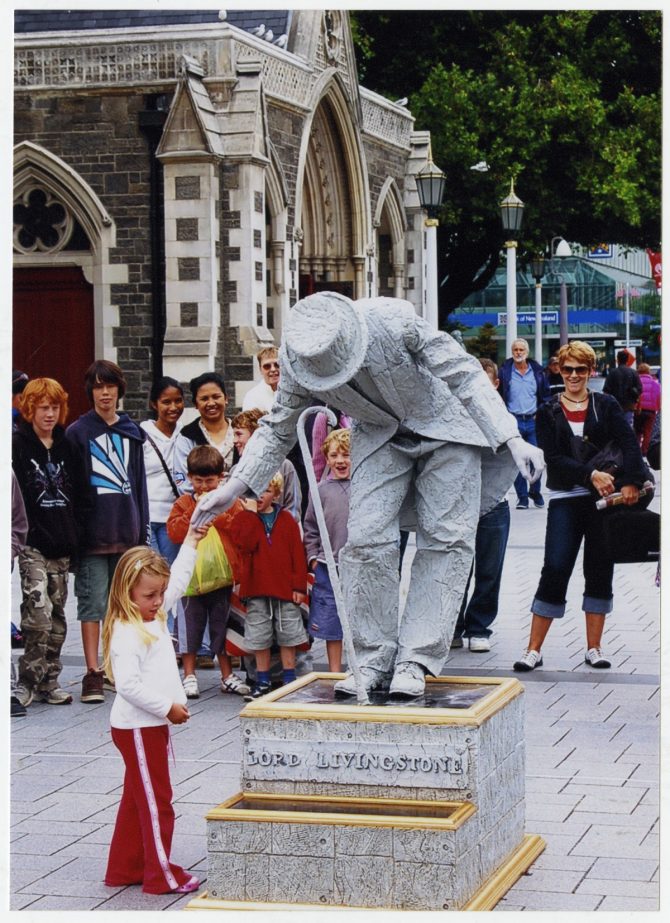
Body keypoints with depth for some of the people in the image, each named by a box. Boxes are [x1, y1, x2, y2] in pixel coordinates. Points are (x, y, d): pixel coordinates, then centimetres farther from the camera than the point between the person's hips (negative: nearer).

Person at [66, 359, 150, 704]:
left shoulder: (132, 431, 13)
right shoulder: (78, 432, 0)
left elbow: (139, 480, 15)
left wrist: (142, 528, 10)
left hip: (126, 529, 4)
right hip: (93, 530, -4)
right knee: (93, 601, -6)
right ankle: (93, 674, -6)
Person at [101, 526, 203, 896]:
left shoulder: (154, 616, 7)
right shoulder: (126, 634, -22)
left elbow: (177, 582, 24)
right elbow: (128, 685, -29)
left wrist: (189, 545, 22)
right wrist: (168, 707, -23)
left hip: (153, 724, 10)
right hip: (137, 728, -10)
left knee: (137, 800, 16)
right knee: (156, 802, -2)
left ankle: (124, 868, 24)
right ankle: (162, 876, 5)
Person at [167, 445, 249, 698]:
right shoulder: (184, 503, 4)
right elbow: (174, 533, -10)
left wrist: (217, 514, -13)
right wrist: (196, 510, -13)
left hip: (222, 576, 0)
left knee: (222, 626, 10)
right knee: (190, 626, 3)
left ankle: (227, 676, 18)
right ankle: (189, 676, 11)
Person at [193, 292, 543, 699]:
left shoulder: (394, 321, -33)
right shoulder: (296, 360, -21)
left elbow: (465, 374, -22)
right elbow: (279, 429, -2)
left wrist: (512, 438, -26)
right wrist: (232, 489, -7)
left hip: (445, 424, -3)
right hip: (381, 436, 3)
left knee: (447, 536, -10)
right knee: (367, 536, -13)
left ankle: (415, 659, -6)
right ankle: (374, 658, -2)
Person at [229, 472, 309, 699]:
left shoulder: (286, 520, 4)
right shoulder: (242, 519, 3)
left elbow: (297, 554, 2)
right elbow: (246, 544, -17)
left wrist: (299, 586, -4)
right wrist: (251, 512, -14)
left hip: (285, 588, 0)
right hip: (256, 588, 0)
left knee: (287, 636, 5)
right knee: (260, 637, 7)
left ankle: (290, 679, 15)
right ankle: (263, 682, 16)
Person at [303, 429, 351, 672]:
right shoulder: (321, 490, 2)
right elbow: (311, 528, 9)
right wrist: (313, 557, 2)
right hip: (328, 568, 1)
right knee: (331, 625, 7)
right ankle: (334, 674, 16)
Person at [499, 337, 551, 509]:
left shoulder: (537, 371, 7)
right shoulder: (504, 371, 0)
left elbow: (546, 395, 13)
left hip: (533, 420, 1)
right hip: (513, 421, -1)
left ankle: (535, 491, 17)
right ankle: (522, 496, 8)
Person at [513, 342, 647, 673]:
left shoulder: (606, 406, 6)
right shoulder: (548, 413, 4)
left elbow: (629, 445, -4)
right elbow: (553, 459, -6)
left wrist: (631, 482, -19)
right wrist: (591, 474, -19)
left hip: (604, 498, 1)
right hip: (566, 500, -1)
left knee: (600, 571, 4)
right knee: (555, 570, -7)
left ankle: (594, 649, 13)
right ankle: (534, 650, -3)